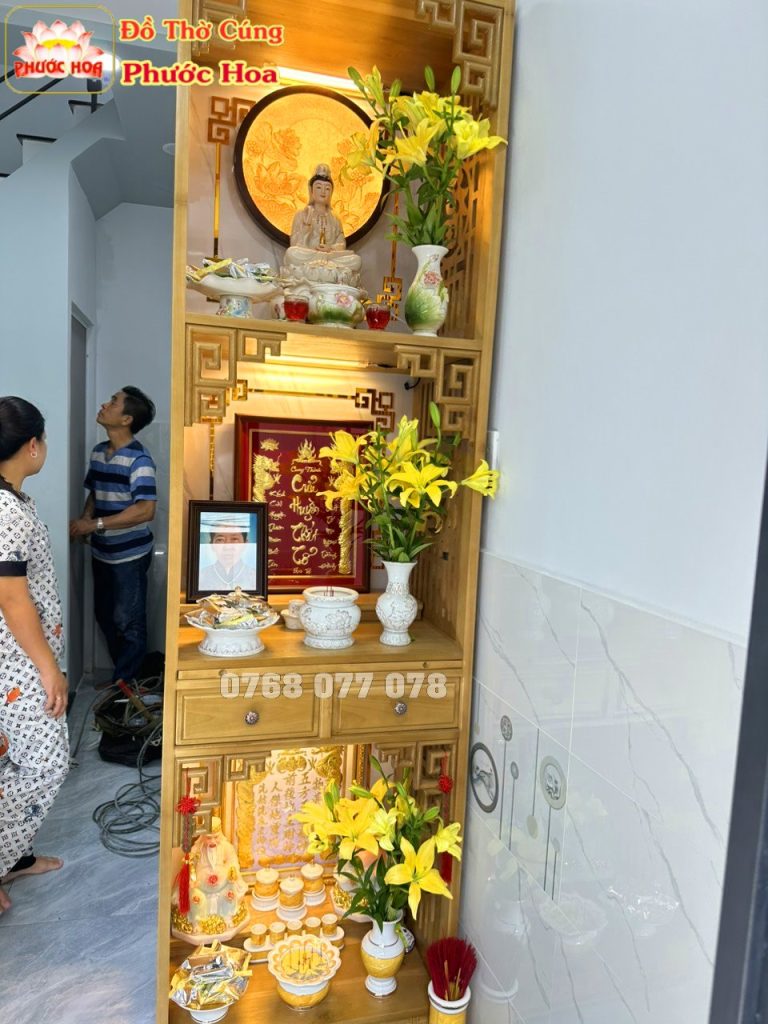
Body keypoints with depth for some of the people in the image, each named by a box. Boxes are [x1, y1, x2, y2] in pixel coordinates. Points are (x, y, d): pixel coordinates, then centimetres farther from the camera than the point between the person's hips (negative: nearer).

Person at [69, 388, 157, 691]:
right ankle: (126, 672, 36)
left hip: (130, 555, -8)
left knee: (128, 621, 5)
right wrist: (84, 519, -2)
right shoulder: (98, 452, 6)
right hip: (101, 552, 8)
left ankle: (124, 682, 21)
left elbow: (145, 510, -27)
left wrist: (95, 524, -24)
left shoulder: (138, 458, -19)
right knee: (105, 616, 18)